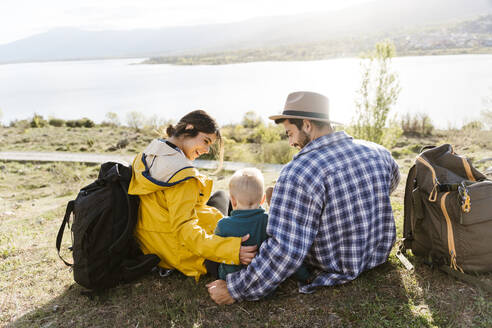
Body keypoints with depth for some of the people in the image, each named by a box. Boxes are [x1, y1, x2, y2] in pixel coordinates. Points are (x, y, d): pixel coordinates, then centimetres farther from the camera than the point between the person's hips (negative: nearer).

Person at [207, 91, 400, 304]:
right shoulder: (378, 152, -8)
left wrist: (235, 290, -23)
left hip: (335, 275, -6)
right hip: (379, 258, 6)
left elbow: (286, 251, -34)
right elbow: (391, 184, 17)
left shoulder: (299, 172, -30)